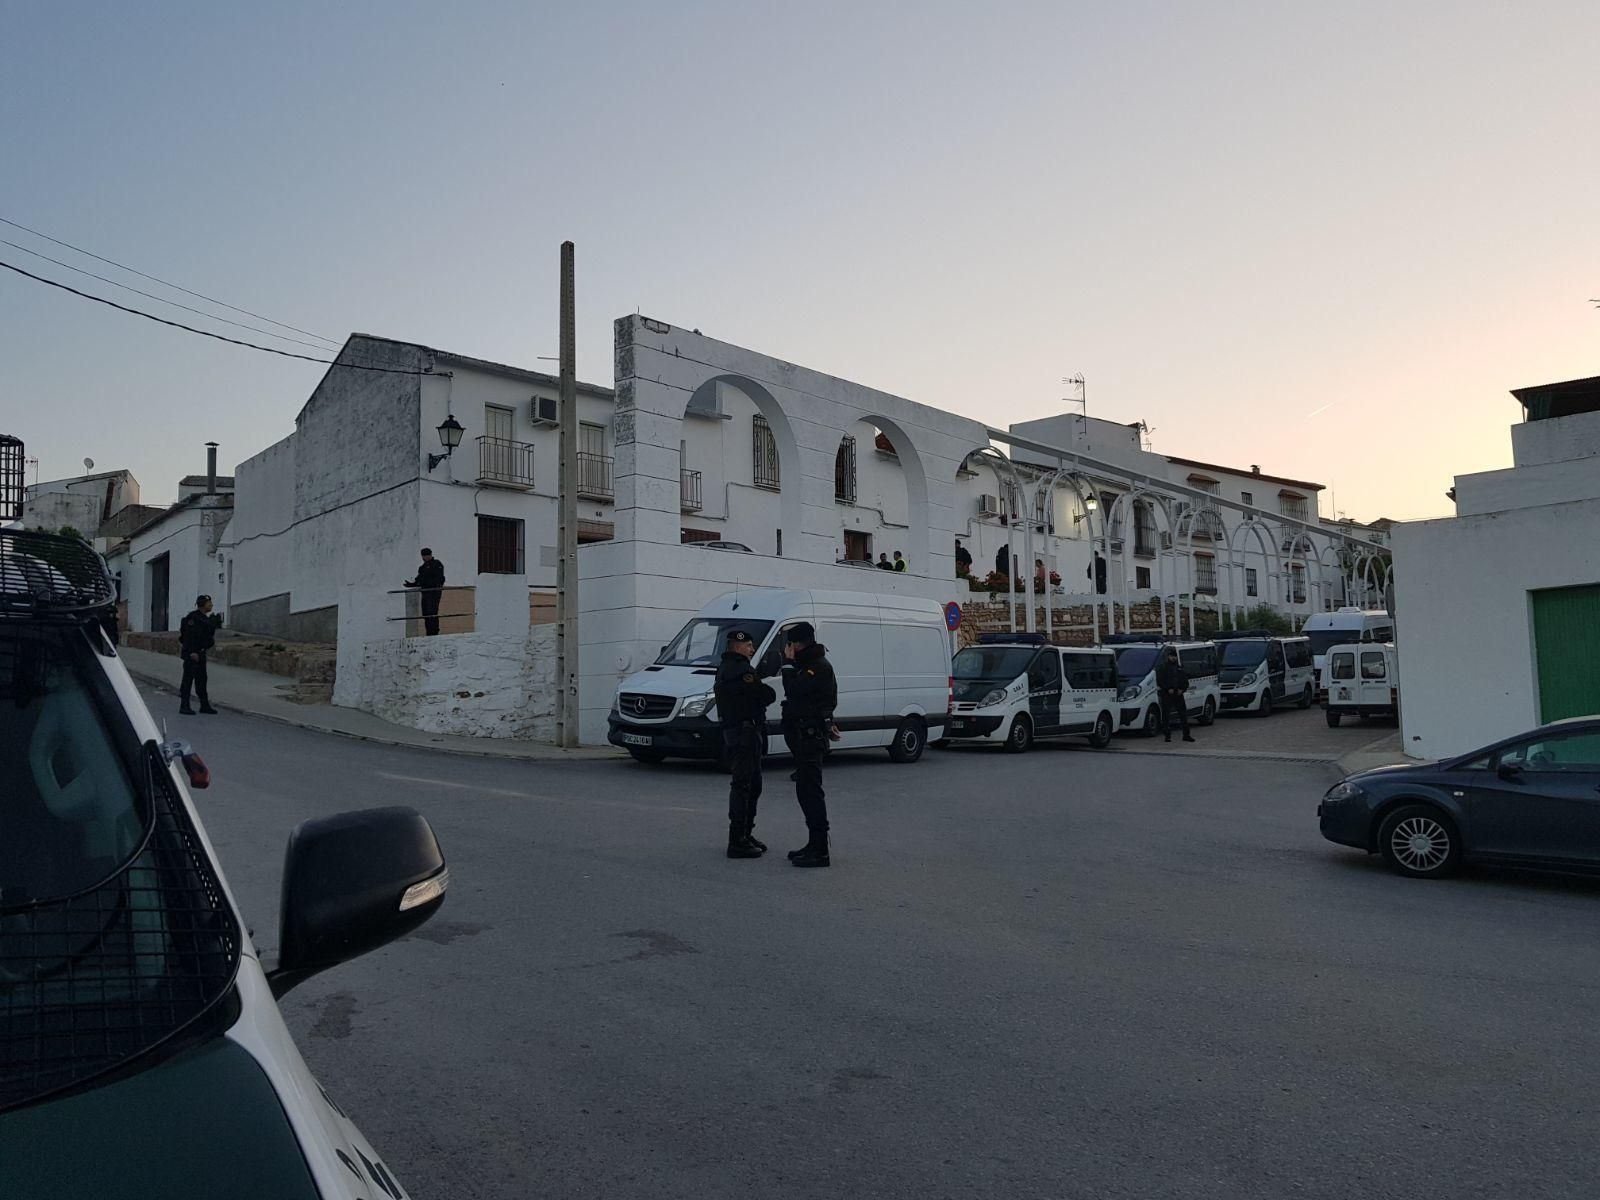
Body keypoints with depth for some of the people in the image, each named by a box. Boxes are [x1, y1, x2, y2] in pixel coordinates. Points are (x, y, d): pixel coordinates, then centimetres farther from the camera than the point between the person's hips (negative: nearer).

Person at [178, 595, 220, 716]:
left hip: (200, 653, 9)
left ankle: (205, 705, 18)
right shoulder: (193, 617, -15)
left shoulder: (205, 618, 14)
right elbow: (189, 636, -21)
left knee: (201, 679, 12)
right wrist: (192, 652, -24)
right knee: (188, 679, -4)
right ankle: (184, 706, 0)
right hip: (191, 653, -9)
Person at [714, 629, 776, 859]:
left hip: (738, 731, 11)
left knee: (752, 785, 18)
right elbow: (768, 695, -16)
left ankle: (745, 836, 26)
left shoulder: (726, 668, 20)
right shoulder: (739, 669, -15)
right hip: (745, 731, -11)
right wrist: (768, 694, 4)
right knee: (742, 786, -8)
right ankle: (737, 842, -6)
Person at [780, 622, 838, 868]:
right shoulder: (809, 664, 19)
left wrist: (789, 662, -14)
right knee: (806, 790, 14)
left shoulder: (820, 666, -14)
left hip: (810, 737, -11)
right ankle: (815, 845, 21)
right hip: (805, 735, 11)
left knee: (809, 791, -11)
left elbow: (793, 690, -24)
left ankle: (820, 851, -10)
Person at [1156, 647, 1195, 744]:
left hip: (1179, 694, 4)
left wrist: (1182, 689, -2)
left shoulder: (1180, 667, 15)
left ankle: (1186, 735, 12)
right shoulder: (1162, 667, 2)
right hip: (1166, 695, -4)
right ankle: (1167, 735, 2)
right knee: (1166, 716, -3)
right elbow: (1159, 681, -5)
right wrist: (1168, 689, -15)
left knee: (1183, 714, 5)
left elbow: (1185, 680, 15)